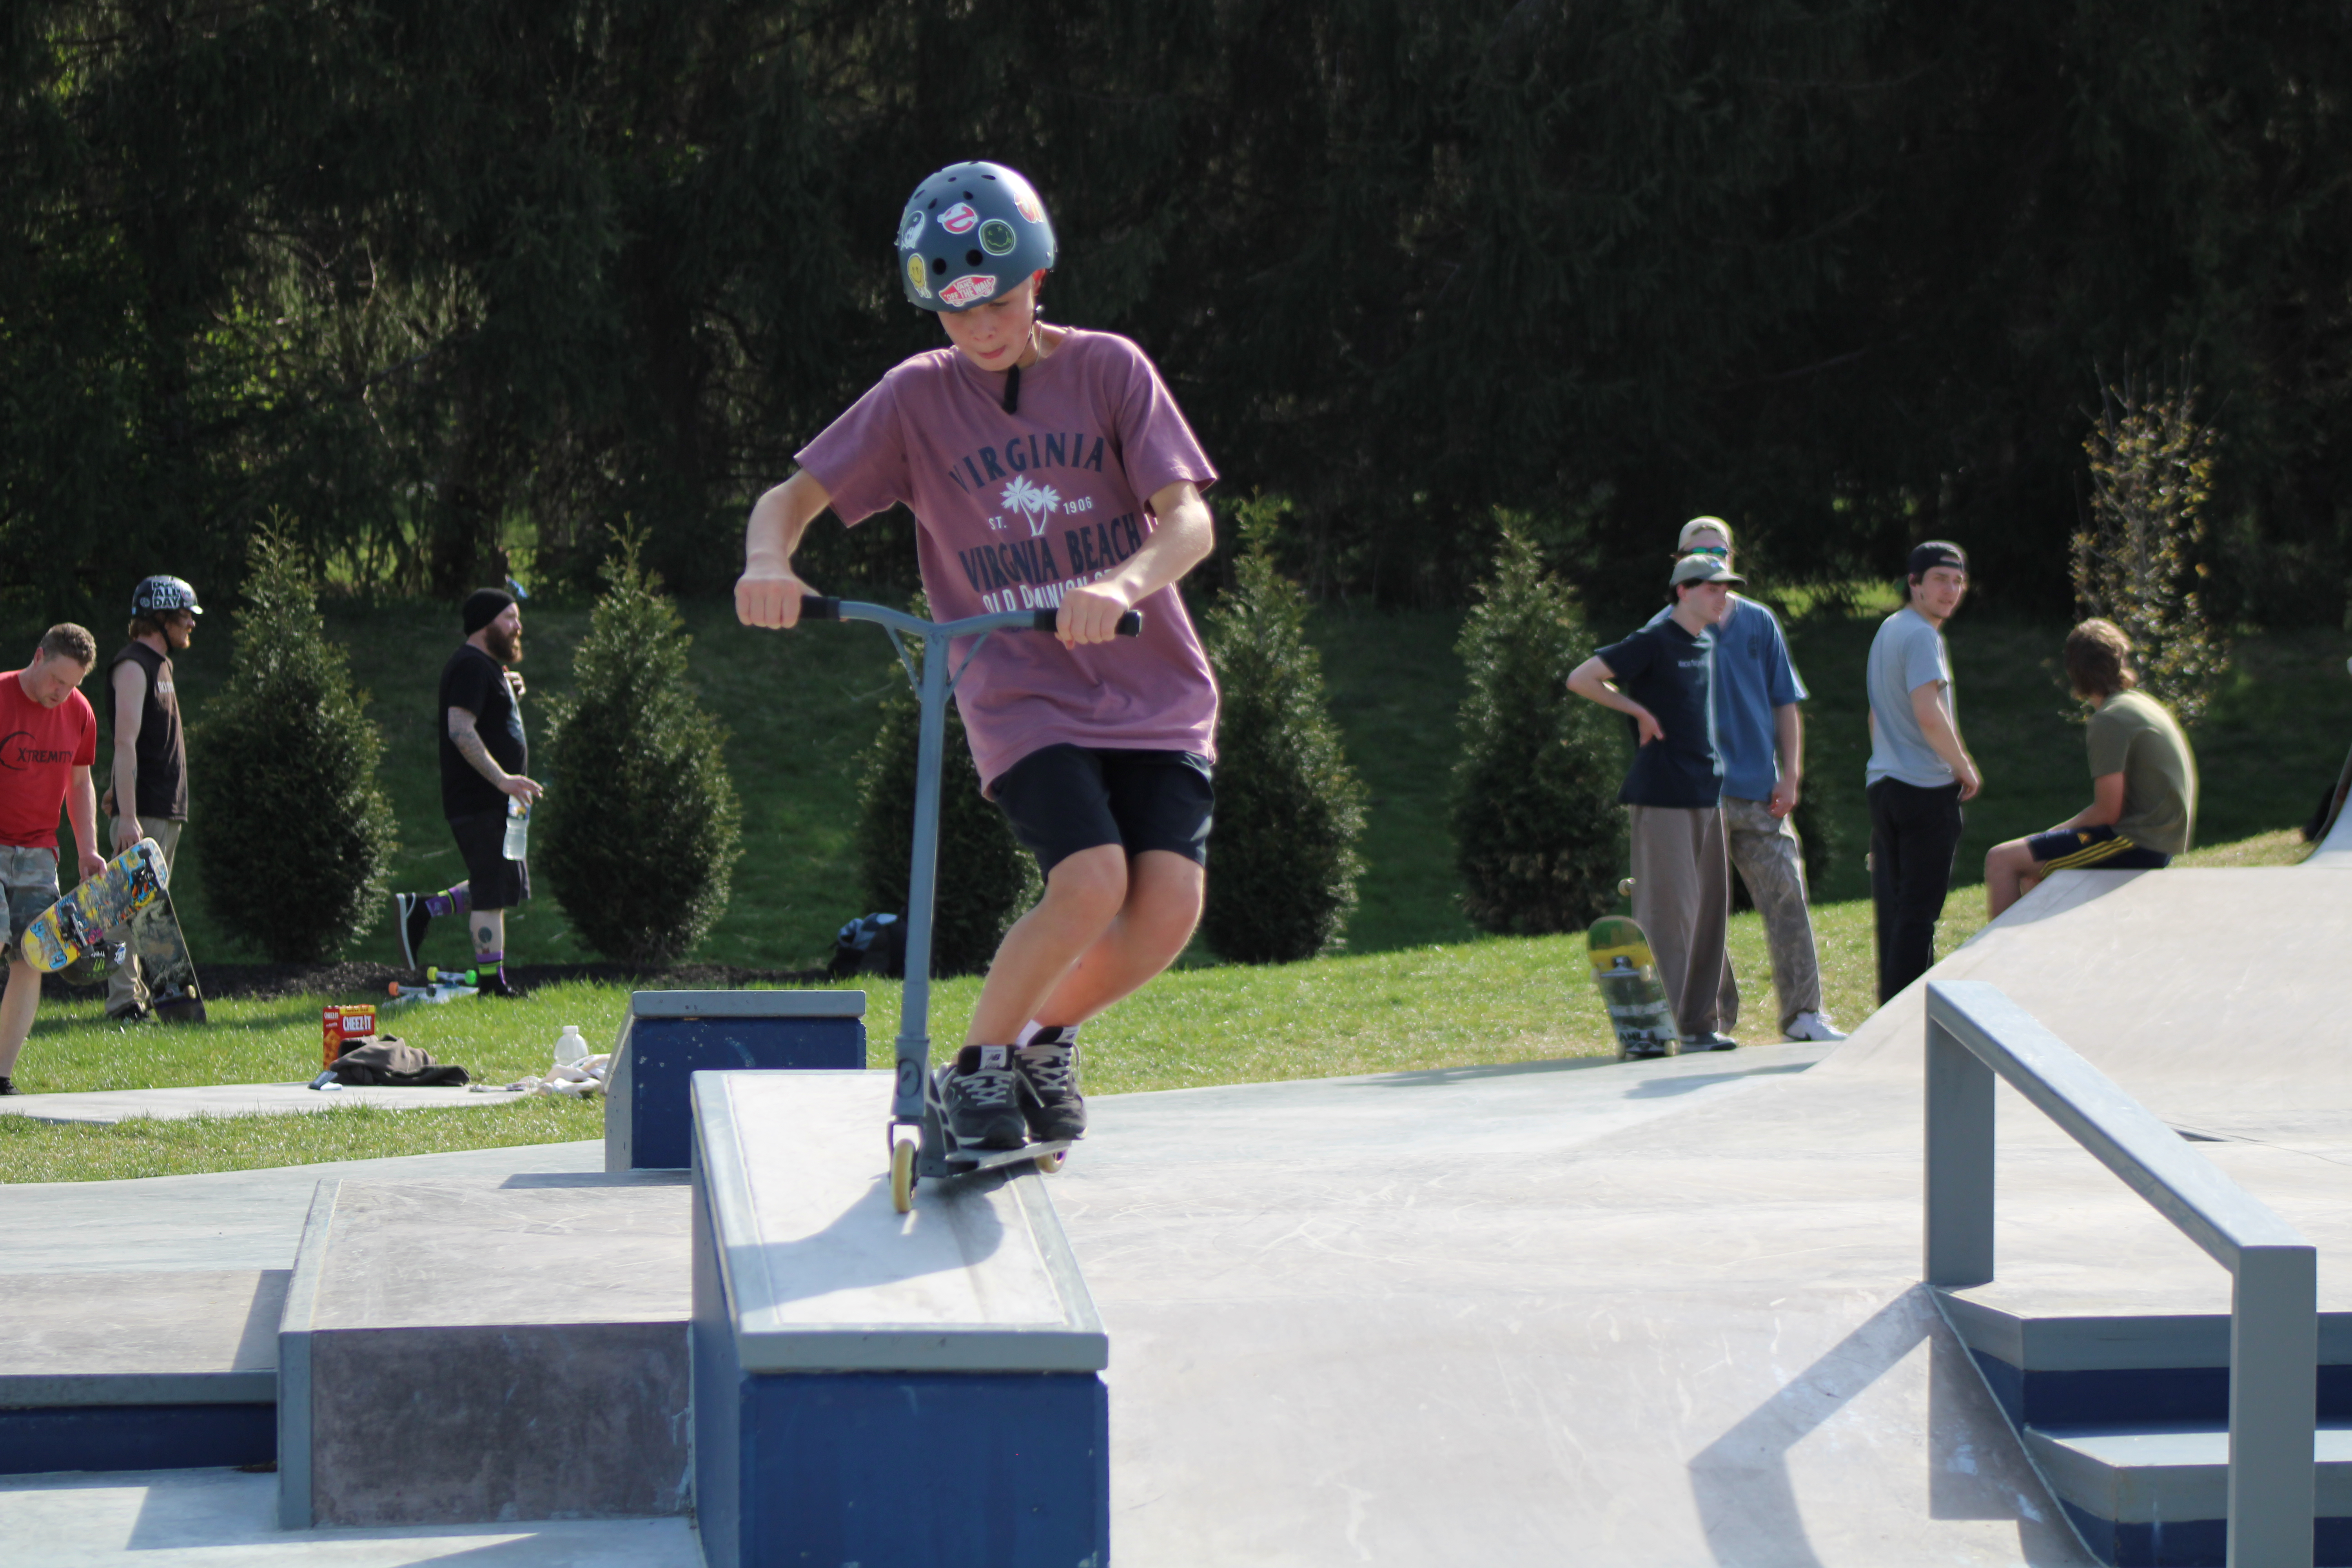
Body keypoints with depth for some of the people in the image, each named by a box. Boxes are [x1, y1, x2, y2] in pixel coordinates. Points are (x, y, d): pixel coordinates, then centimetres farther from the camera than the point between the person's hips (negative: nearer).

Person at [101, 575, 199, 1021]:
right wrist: (127, 814, -25)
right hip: (142, 812, -10)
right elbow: (125, 743, -19)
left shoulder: (159, 665, 19)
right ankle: (123, 998, -11)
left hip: (167, 810, 10)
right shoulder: (132, 667, -11)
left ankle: (140, 993, 13)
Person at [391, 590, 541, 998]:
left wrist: (511, 693, 14)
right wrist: (502, 779, -31)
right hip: (479, 802, -10)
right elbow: (461, 731, -25)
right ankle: (492, 984, -4)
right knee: (494, 892, -7)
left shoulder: (490, 668, 19)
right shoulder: (471, 667, -14)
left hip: (496, 800, 10)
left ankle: (421, 909, 19)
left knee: (506, 886, 16)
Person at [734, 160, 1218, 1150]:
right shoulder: (917, 399, 1)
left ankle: (1047, 1034, 14)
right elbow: (793, 497, -2)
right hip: (1025, 700, -1)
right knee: (1092, 884, -24)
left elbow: (1188, 519, -10)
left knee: (1169, 905, -16)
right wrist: (768, 561, -26)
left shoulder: (1109, 369, 0)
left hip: (1154, 694, 2)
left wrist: (1122, 584, -32)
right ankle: (978, 1064, -2)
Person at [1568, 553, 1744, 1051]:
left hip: (1706, 792, 8)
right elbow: (1580, 679, -12)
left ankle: (1702, 1020, 14)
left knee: (1709, 909, 8)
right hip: (1662, 796, -8)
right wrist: (1639, 712, -9)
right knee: (1667, 910, -7)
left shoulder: (1706, 644, 14)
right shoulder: (1655, 642, -9)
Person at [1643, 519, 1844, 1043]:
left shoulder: (1760, 624, 11)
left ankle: (1804, 1014, -1)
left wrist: (1790, 775, 2)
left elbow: (1786, 704, 12)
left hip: (1761, 795, 2)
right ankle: (1715, 1019, 8)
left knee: (1787, 897, -4)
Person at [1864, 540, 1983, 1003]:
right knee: (1920, 909, -6)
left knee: (1892, 906, 13)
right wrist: (1966, 769, -12)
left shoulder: (1888, 630, 16)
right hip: (1926, 789, -9)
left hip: (1883, 786, 9)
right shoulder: (1921, 636, -14)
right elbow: (1929, 717, -25)